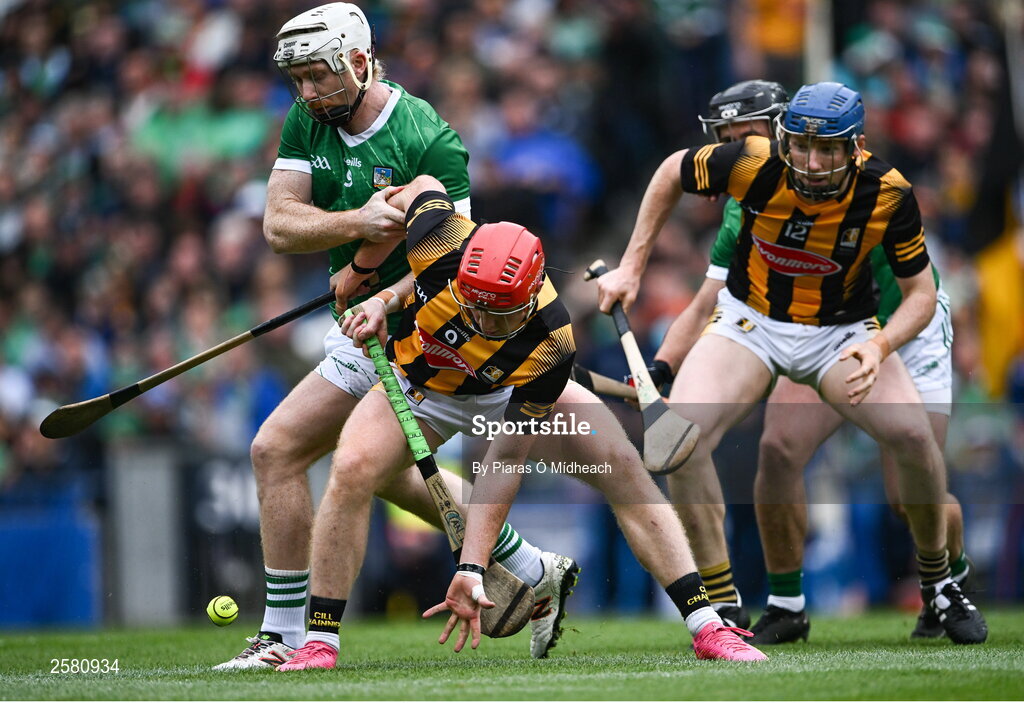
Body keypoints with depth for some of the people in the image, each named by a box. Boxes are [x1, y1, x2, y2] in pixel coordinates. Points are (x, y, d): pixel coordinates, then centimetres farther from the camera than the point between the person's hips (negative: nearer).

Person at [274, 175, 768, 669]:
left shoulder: (551, 346, -38)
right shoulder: (441, 239, -38)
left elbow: (506, 460, -34)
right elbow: (422, 186, -11)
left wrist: (472, 567, -40)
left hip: (512, 393, -1)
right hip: (419, 386, 1)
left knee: (621, 466, -19)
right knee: (352, 469, -27)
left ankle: (707, 627, -12)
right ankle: (320, 643, -15)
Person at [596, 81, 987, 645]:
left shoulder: (888, 194, -21)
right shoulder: (752, 164, -23)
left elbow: (921, 294, -9)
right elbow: (673, 172, -1)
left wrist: (879, 347, -29)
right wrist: (631, 267, -1)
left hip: (841, 332, 0)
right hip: (751, 320, 0)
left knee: (912, 434, -24)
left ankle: (937, 582, 5)